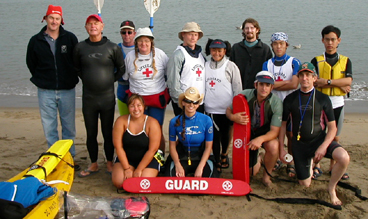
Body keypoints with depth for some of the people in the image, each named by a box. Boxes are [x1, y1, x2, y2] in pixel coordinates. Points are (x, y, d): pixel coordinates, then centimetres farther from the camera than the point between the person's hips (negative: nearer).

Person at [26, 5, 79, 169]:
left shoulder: (70, 38, -1)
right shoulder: (36, 41, 1)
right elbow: (31, 64, 12)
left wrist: (72, 79, 5)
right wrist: (42, 80, 10)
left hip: (67, 90, 0)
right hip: (45, 92, 1)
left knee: (69, 126, 8)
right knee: (49, 128, 5)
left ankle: (70, 158, 21)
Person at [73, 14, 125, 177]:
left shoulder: (112, 47, -2)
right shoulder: (80, 47, 3)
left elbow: (121, 68, 8)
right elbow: (76, 68, 16)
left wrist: (111, 80, 4)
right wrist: (86, 79, 8)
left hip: (107, 97, -2)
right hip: (88, 98, 2)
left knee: (108, 133, 6)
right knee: (91, 133, 10)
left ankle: (110, 163, 22)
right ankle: (93, 165, 24)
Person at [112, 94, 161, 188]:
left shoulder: (152, 123, -15)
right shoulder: (121, 121, -9)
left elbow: (152, 150, -14)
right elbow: (118, 147, -10)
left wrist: (139, 169, -15)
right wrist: (127, 169, -13)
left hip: (148, 159, -2)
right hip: (126, 158, 2)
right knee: (118, 182, -20)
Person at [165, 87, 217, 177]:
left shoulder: (206, 120, -8)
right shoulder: (174, 122, -5)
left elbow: (208, 146, -4)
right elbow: (172, 145, 1)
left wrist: (200, 167, -14)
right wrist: (178, 165, -14)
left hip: (201, 157, 0)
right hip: (181, 157, 0)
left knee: (211, 175, -27)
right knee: (170, 175, -26)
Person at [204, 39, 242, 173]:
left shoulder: (231, 66, -3)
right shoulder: (205, 66, 6)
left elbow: (237, 89, -2)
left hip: (226, 109, -2)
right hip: (211, 109, 2)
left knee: (225, 135, 14)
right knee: (215, 136, 3)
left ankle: (224, 154, 40)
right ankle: (217, 162, 15)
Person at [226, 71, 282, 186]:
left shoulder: (276, 102, -22)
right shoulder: (245, 95, -20)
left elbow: (275, 131, -23)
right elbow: (228, 110, -6)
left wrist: (261, 139, -44)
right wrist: (233, 117, -31)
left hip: (265, 133, -1)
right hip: (247, 133, 1)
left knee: (273, 146, -36)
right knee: (249, 172, -1)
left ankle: (266, 176, -7)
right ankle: (257, 160, 39)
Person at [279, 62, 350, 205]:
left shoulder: (323, 99, -5)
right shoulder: (290, 99, -2)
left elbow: (332, 127, -5)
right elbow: (283, 124, 4)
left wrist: (323, 147, -20)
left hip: (320, 139, -1)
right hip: (300, 144, 1)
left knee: (344, 158, -30)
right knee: (305, 184, 3)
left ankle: (331, 188, -3)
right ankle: (310, 162, 36)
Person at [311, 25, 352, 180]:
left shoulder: (345, 61, 6)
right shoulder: (316, 61, 0)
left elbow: (348, 81, -10)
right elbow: (314, 81, -15)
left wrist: (327, 81, -20)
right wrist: (340, 85, -15)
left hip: (337, 103, 2)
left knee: (335, 137, 9)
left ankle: (333, 166, 22)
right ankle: (316, 166, 15)